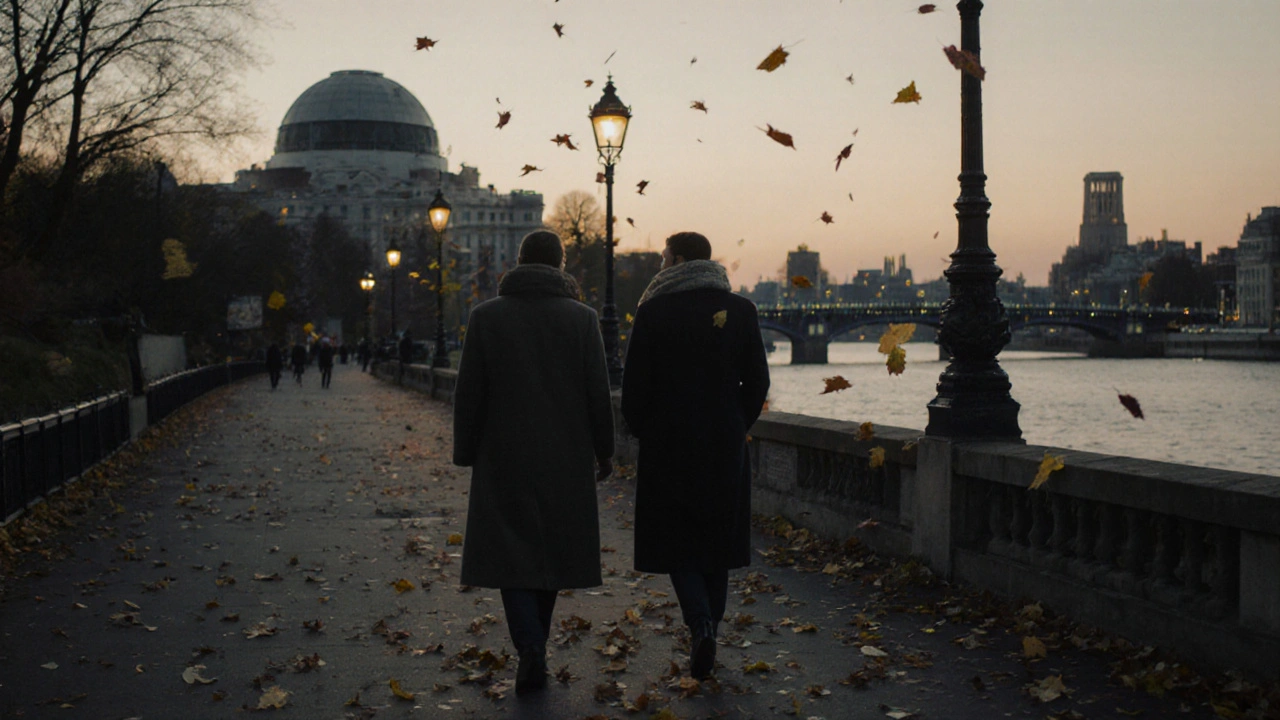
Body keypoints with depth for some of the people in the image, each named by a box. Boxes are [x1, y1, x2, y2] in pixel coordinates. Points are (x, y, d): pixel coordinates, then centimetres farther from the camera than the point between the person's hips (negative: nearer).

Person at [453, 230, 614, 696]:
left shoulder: (486, 316, -3)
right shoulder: (582, 317, -2)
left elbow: (469, 394, -2)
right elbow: (598, 392, -1)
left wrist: (466, 454, 7)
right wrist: (603, 450, 9)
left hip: (504, 460, -1)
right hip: (564, 460, 1)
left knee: (511, 552, 2)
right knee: (550, 548, 14)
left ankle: (530, 649, -16)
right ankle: (535, 647, 22)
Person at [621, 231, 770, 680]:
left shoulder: (655, 312, -9)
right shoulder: (740, 310, 1)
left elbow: (635, 383, -8)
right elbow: (757, 382, 2)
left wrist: (642, 431, 8)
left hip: (668, 444, -3)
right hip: (725, 447, 3)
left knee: (677, 540, 5)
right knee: (717, 540, 15)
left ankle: (701, 626, -14)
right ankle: (707, 632, 22)